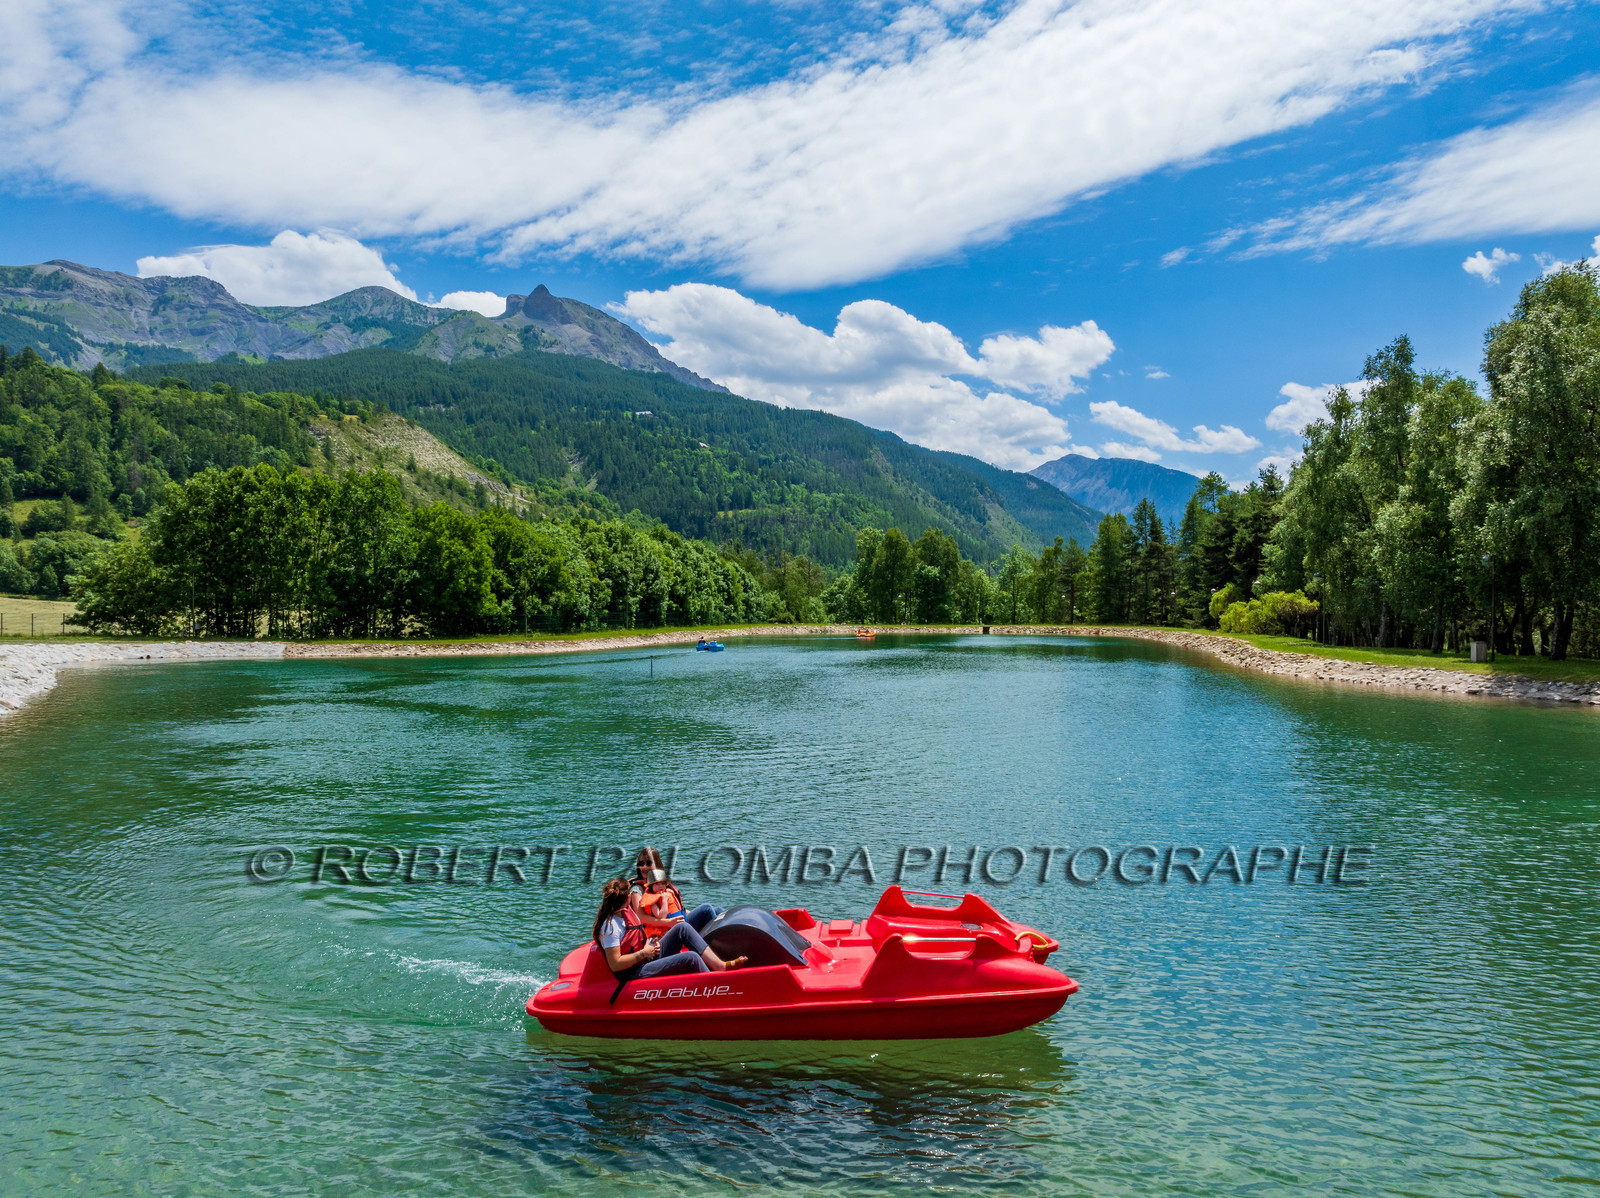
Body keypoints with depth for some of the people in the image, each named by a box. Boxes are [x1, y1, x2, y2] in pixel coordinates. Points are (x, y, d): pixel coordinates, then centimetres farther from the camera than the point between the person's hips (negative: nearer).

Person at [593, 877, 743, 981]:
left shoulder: (625, 910, 6)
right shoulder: (610, 926, -22)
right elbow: (615, 965, -25)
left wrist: (651, 941, 2)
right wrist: (644, 953, -18)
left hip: (649, 957, 10)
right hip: (635, 974, -10)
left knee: (682, 928, -2)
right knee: (691, 958, -22)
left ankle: (720, 965, -8)